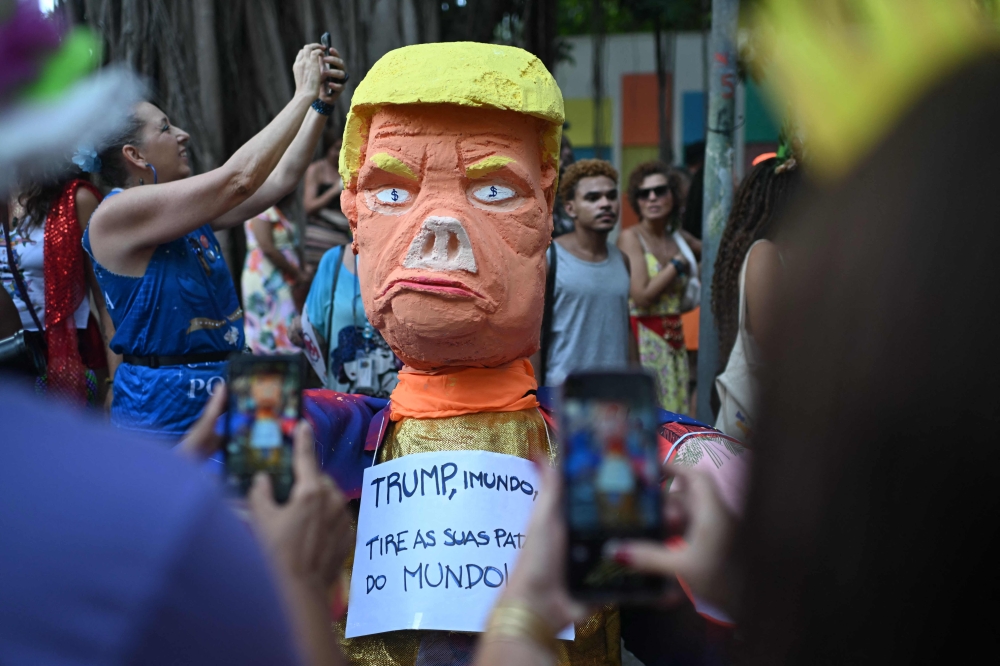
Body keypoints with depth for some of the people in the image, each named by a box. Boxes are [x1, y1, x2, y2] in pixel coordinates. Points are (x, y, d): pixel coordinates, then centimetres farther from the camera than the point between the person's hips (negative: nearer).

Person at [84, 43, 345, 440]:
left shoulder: (187, 211, 11)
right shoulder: (118, 213, -15)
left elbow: (279, 179, 14)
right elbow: (239, 179, -20)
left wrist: (321, 104, 4)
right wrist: (303, 95, -13)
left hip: (222, 395, 9)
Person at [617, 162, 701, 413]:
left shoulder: (679, 238, 11)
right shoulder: (631, 237, -7)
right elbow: (641, 296, -16)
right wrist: (677, 265, -7)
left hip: (674, 341, 7)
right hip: (644, 342, -7)